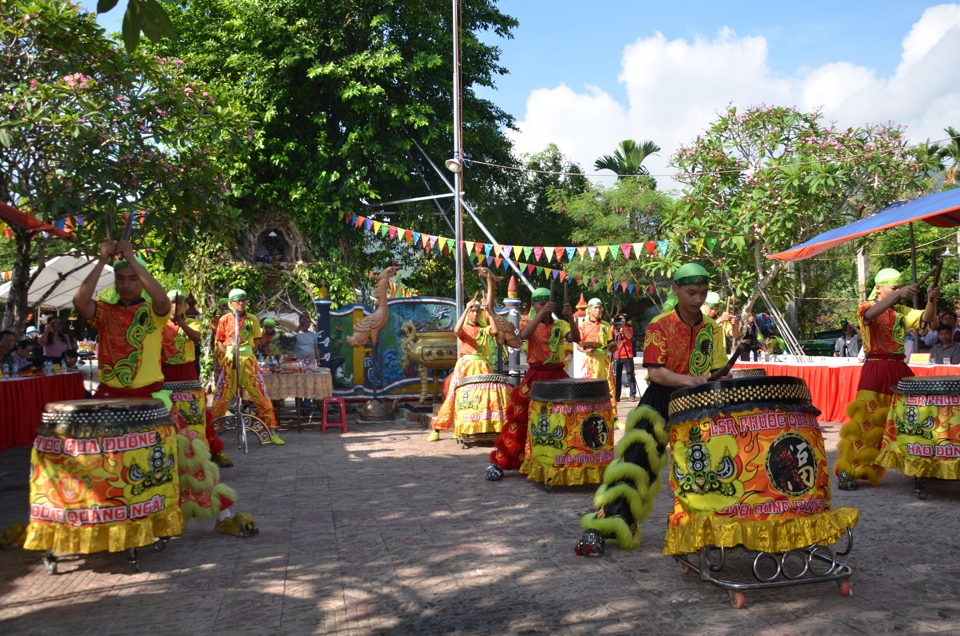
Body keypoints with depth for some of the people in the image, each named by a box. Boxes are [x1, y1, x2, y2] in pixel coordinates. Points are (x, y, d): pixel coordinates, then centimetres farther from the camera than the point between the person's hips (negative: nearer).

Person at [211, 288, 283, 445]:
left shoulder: (252, 319, 4)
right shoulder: (224, 320, 2)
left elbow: (256, 341, 9)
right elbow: (220, 341, 8)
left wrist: (245, 353, -3)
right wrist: (229, 354, -6)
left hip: (248, 360, 1)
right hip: (229, 360, -1)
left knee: (260, 395, -1)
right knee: (222, 397, 0)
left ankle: (271, 431, 4)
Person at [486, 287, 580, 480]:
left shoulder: (560, 325, 7)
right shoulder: (527, 322, 1)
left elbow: (576, 338, -11)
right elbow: (524, 335, -23)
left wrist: (570, 318, -25)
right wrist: (541, 314, -31)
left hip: (557, 376, 3)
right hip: (535, 376, -3)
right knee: (520, 418, -5)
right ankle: (498, 462, 2)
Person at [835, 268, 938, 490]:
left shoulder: (901, 311, 14)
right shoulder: (866, 306, -3)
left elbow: (926, 318, 1)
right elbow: (871, 314, -27)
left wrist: (932, 301, -19)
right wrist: (898, 295, -39)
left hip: (900, 370, 6)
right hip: (875, 371, -6)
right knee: (867, 422, -9)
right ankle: (846, 472, -6)